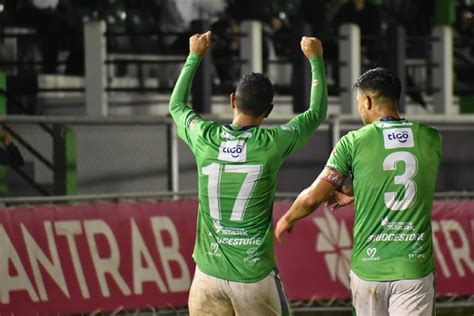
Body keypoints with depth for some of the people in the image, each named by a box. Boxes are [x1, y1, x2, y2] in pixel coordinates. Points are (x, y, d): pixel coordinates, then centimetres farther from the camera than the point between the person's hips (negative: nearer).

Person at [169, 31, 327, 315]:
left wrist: (195, 56, 31)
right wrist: (315, 59, 21)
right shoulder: (272, 144, -7)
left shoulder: (205, 138, -2)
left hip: (209, 273, 2)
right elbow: (317, 113, 10)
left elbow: (177, 105, 21)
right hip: (255, 275, -2)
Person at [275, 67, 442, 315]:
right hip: (415, 267, 1)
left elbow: (312, 198, -1)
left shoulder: (353, 142, -4)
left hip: (369, 268, -1)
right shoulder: (431, 139, 4)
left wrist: (287, 219, 19)